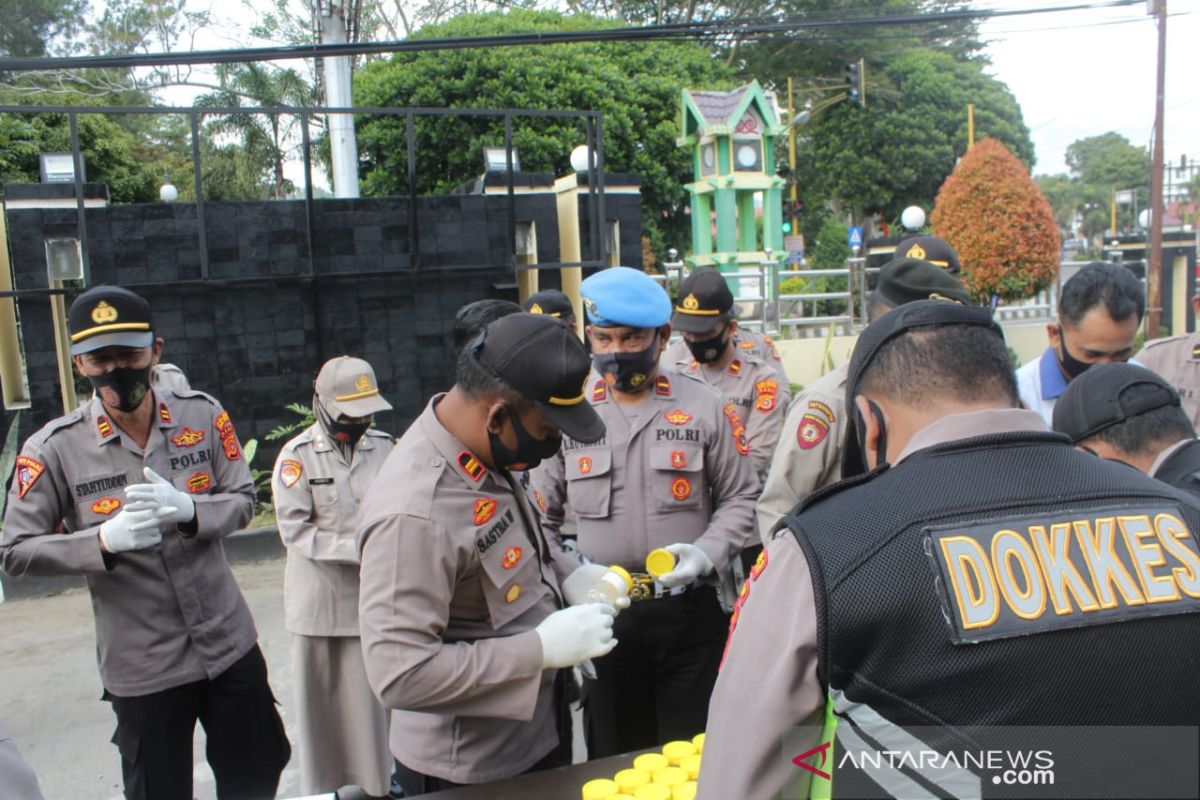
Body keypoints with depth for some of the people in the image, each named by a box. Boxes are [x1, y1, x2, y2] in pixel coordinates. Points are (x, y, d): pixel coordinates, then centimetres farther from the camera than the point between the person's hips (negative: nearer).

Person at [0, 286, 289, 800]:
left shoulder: (204, 416, -6)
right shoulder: (54, 449, -13)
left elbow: (243, 500, -2)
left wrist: (188, 510, -24)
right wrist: (104, 540, -27)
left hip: (230, 644, 2)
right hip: (141, 667, -2)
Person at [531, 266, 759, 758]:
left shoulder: (706, 408, -2)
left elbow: (740, 497, 6)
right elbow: (541, 517, 9)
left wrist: (707, 554, -12)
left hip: (689, 611, -1)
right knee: (612, 760, 17)